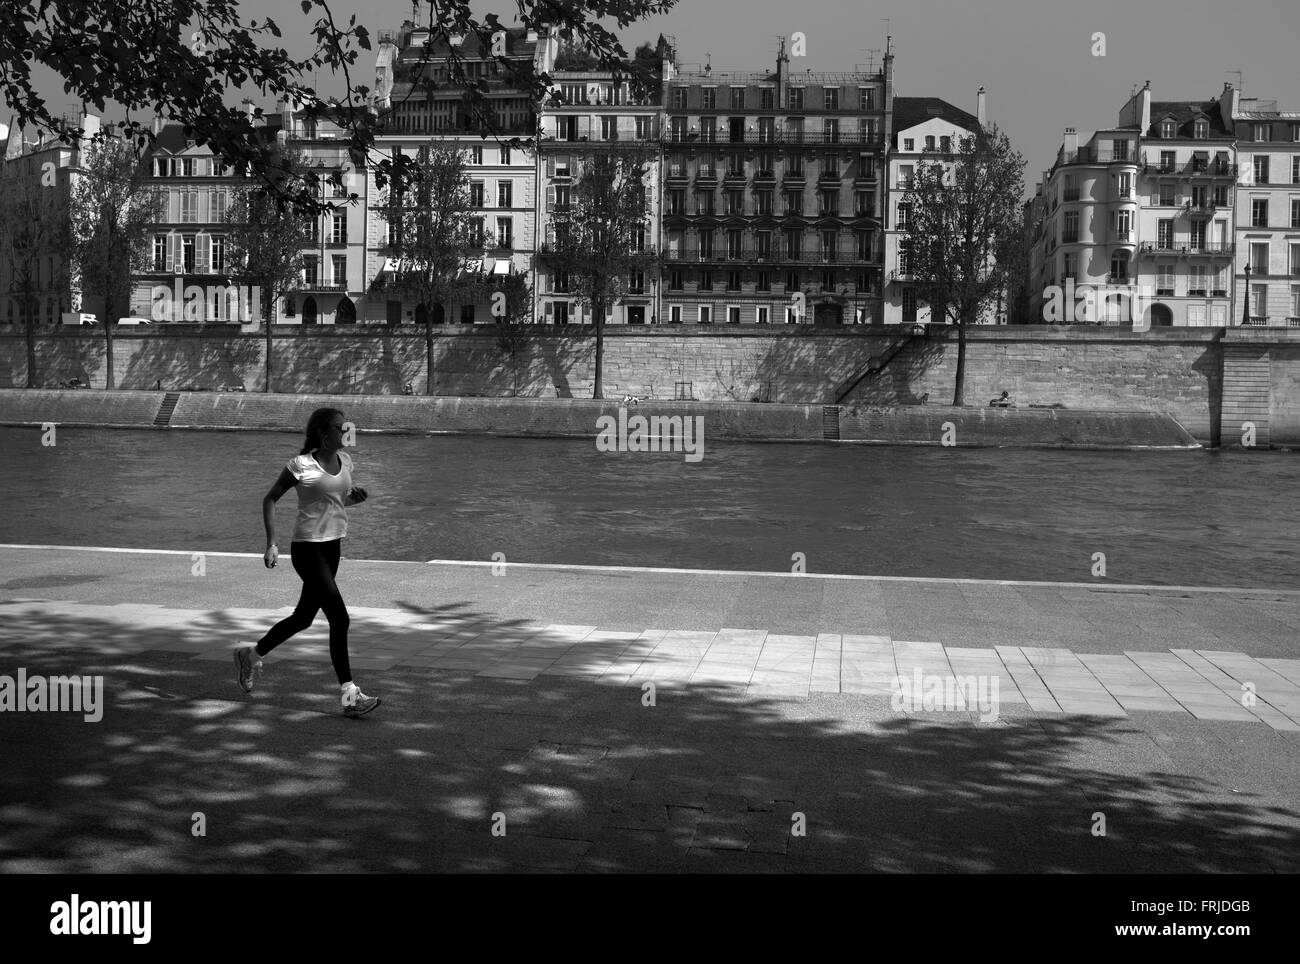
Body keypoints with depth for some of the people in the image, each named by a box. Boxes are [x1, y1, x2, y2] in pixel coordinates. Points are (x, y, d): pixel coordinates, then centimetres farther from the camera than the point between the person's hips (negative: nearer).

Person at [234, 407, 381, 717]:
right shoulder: (301, 465, -12)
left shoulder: (344, 460, 8)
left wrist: (355, 497, 0)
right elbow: (270, 499, -4)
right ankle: (350, 695, -9)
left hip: (333, 547, 8)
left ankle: (251, 655, 39)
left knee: (304, 617, 18)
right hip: (308, 549, -8)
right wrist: (271, 543, -10)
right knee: (339, 619, -13)